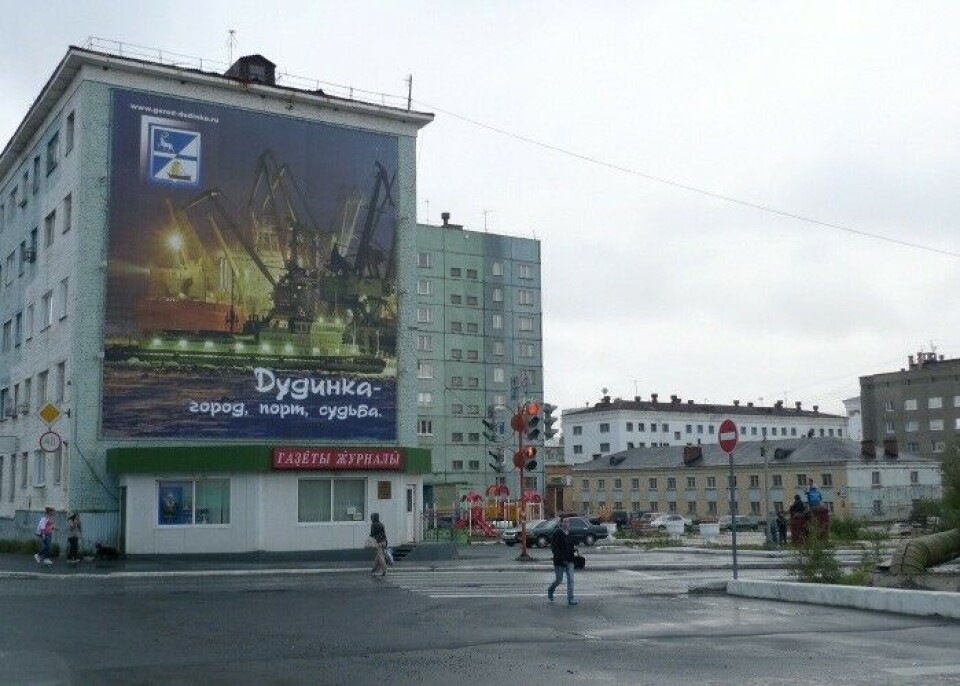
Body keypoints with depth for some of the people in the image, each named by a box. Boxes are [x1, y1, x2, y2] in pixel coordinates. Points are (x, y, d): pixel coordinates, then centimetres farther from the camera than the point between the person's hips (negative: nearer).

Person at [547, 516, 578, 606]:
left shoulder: (570, 534, 8)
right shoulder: (557, 533, -13)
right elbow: (554, 548, -18)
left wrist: (574, 548, -1)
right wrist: (561, 558, -23)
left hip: (569, 561, 5)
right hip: (559, 561, -5)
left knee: (570, 580, 0)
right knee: (559, 580, 7)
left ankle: (570, 599, 4)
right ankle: (550, 590, 36)